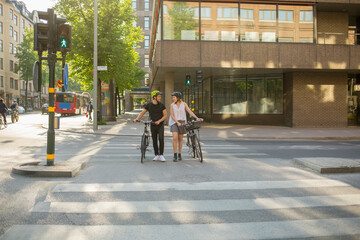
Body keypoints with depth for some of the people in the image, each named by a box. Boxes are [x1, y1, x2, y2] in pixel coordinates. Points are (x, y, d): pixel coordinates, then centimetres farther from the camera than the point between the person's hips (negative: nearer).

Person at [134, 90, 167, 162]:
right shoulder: (149, 105, 1)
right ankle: (156, 155, 14)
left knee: (161, 139, -16)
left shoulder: (161, 105, -2)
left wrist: (159, 121, -17)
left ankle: (161, 155, -10)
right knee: (154, 140, 5)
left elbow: (165, 115, -3)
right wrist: (137, 119, -10)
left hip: (160, 125, -1)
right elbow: (142, 112, 5)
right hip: (152, 125, 2)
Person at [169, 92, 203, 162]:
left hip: (182, 122, 1)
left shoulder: (184, 104, 2)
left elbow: (190, 112, -4)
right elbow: (172, 116, -5)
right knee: (175, 138, -17)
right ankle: (175, 155, -10)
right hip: (174, 122, -1)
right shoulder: (172, 105, 0)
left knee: (180, 139, 6)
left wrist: (197, 118, -15)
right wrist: (177, 122, -18)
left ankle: (179, 155, 18)